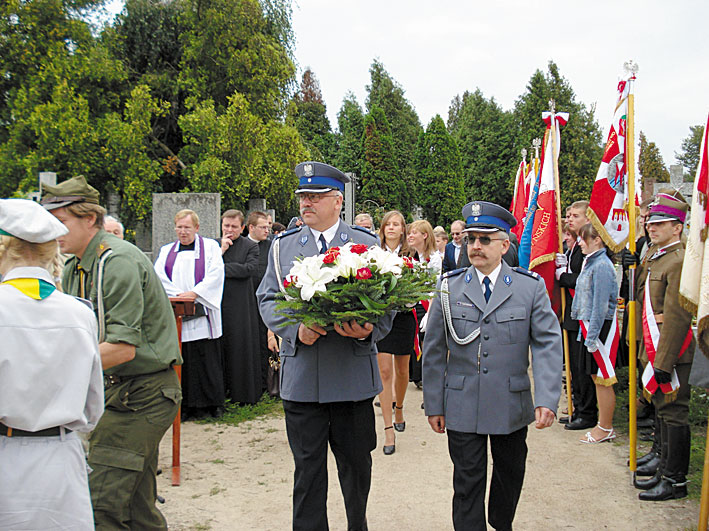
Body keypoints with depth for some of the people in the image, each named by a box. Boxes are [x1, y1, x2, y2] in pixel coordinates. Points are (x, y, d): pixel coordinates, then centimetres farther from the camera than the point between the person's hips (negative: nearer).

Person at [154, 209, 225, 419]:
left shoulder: (210, 246, 10)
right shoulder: (166, 251, 19)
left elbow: (215, 274, -4)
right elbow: (159, 276, 5)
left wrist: (194, 294, -15)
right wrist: (179, 295, -10)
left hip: (202, 314, -2)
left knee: (207, 360, -4)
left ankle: (211, 405, 5)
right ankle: (183, 407, 5)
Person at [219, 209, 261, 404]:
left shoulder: (250, 246, 2)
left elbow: (251, 269, -13)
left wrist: (221, 268, -11)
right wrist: (221, 250, -7)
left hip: (241, 305, -3)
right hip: (218, 304, 3)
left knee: (242, 348, 0)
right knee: (220, 348, 6)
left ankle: (244, 393, 9)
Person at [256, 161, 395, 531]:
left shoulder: (368, 245, 4)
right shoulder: (283, 246, 8)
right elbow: (267, 300, 5)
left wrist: (368, 329, -19)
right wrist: (296, 330, -14)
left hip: (353, 373, 0)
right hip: (301, 376, 1)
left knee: (356, 463, 14)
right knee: (307, 468, 8)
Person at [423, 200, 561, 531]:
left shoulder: (531, 287, -2)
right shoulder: (449, 287, 0)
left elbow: (548, 345, -5)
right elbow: (434, 351, 2)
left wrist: (547, 399, -16)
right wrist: (434, 404, 1)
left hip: (512, 406, 1)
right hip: (462, 407, -1)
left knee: (510, 475, 19)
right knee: (468, 482, 4)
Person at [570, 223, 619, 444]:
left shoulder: (601, 265, -17)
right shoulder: (589, 262, 11)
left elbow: (601, 305, -20)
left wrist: (592, 337, -19)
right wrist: (586, 330, 17)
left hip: (601, 326, -10)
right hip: (589, 324, 10)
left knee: (604, 379, 0)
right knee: (596, 376, 15)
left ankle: (606, 429, 11)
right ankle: (603, 424, 25)